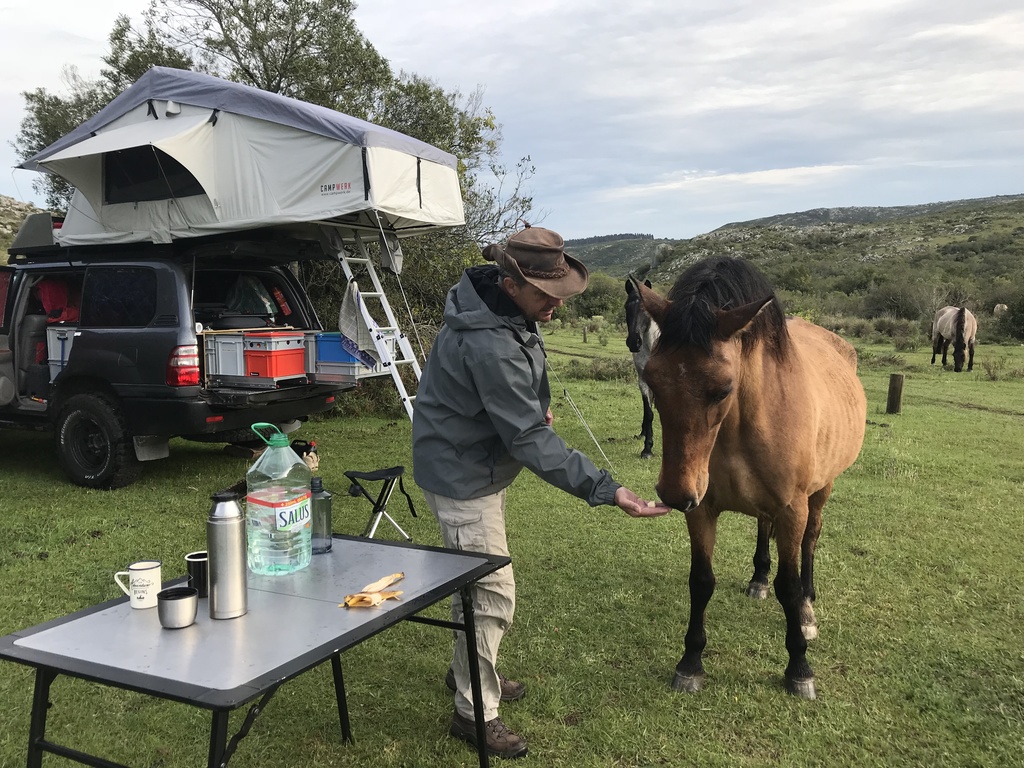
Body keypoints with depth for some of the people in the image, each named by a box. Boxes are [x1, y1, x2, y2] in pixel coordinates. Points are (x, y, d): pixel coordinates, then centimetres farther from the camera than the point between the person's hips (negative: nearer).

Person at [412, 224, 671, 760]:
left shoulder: (505, 307, -4)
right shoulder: (489, 345, -35)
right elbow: (530, 439, -33)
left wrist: (534, 403, 5)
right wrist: (606, 490, -34)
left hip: (481, 463, 10)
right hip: (462, 474, -10)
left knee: (473, 581, 23)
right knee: (493, 595, -3)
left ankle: (467, 671, 42)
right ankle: (475, 714, 14)